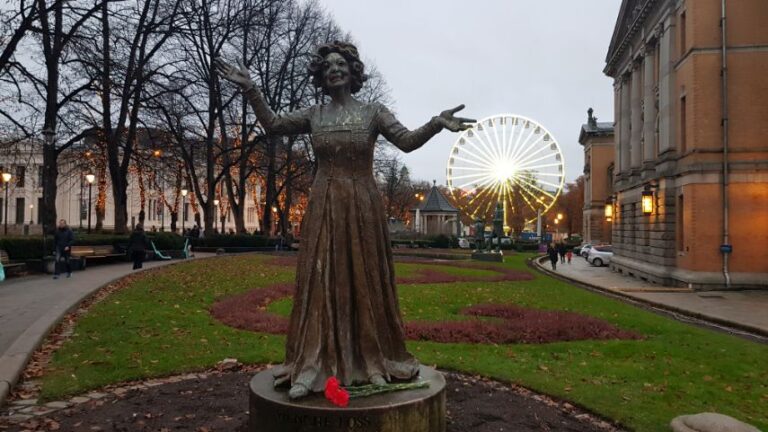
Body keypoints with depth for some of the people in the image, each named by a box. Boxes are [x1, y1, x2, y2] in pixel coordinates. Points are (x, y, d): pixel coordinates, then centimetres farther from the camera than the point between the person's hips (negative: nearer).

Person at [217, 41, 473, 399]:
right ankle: (318, 364, 3)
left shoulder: (373, 112, 2)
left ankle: (370, 361, 14)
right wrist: (250, 90, 1)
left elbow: (407, 141, -10)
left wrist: (436, 123, -27)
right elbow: (272, 125, 10)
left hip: (362, 206, -1)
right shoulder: (314, 115, 9)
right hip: (324, 207, 2)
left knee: (363, 280, 4)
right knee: (322, 281, -1)